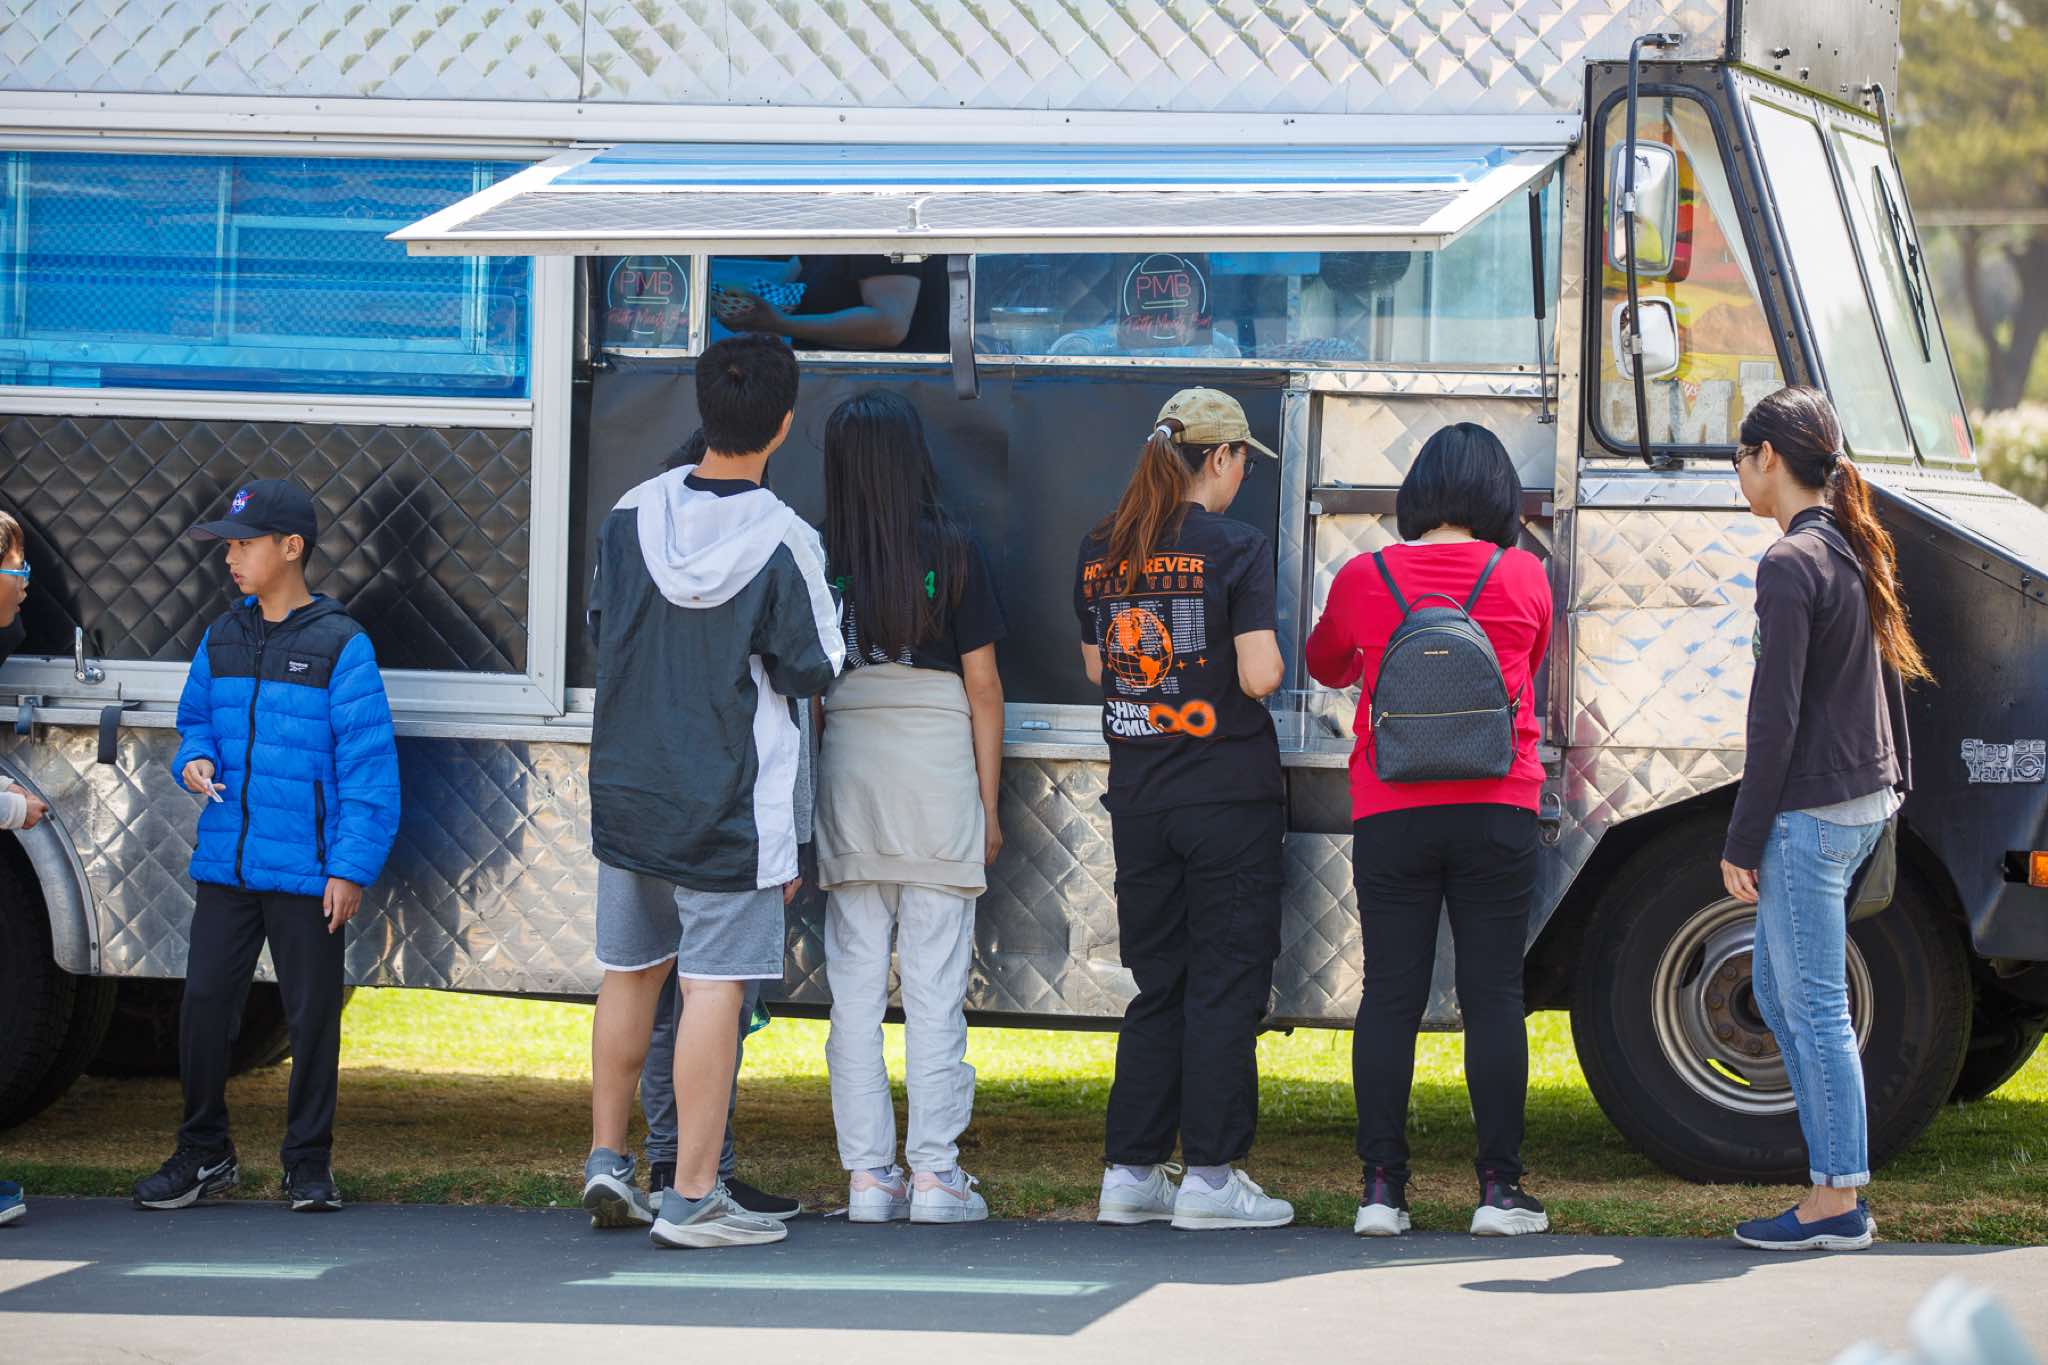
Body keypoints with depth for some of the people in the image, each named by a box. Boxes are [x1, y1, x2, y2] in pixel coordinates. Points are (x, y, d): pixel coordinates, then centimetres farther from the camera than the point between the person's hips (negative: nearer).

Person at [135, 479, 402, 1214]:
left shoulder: (340, 646, -7)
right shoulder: (222, 640, 9)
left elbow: (368, 763, -8)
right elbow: (196, 716, 23)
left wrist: (352, 869, -12)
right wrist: (193, 760, -2)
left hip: (306, 871, -5)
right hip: (226, 865, 5)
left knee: (312, 1015, 3)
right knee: (204, 1001, 5)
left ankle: (308, 1162, 14)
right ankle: (203, 1153, 18)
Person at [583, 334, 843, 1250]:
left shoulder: (632, 515, -2)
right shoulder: (783, 543, -15)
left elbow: (602, 629, 9)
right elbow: (812, 671, -9)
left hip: (626, 788, 5)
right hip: (731, 801, -5)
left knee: (629, 972, 19)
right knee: (713, 986, -2)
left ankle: (607, 1160, 24)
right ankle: (692, 1198, -2)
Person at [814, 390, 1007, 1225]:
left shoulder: (818, 559, -1)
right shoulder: (951, 553, -5)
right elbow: (983, 689, -2)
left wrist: (804, 795, 10)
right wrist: (988, 802, 5)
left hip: (847, 773, 2)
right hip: (938, 780, -2)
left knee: (855, 984, 6)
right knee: (934, 987, 2)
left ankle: (867, 1173, 5)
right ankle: (934, 1173, 1)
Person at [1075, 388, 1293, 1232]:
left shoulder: (1101, 551, 6)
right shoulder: (1236, 549, -11)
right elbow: (1259, 677, -16)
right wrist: (1271, 655, 4)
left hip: (1137, 796, 6)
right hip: (1228, 796, -5)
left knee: (1156, 985, 13)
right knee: (1226, 983, 0)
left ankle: (1131, 1171, 12)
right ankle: (1210, 1177, -1)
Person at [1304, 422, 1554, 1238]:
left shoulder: (1364, 579, 0)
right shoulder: (1523, 578, 0)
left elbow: (1325, 666, 19)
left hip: (1390, 815, 0)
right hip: (1496, 814, 0)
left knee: (1389, 997, 3)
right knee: (1493, 996, 2)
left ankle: (1381, 1188, 2)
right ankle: (1499, 1189, 1)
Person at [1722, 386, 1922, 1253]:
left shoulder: (1790, 565, -16)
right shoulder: (1859, 553, 11)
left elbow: (1775, 718, -18)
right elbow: (1890, 679, 18)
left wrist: (1742, 842, -13)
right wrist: (1894, 785, 25)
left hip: (1810, 813, -10)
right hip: (1866, 801, 10)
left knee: (1814, 1009, -3)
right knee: (1776, 988, 17)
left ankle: (1838, 1202, 1)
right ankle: (1837, 1180, 17)